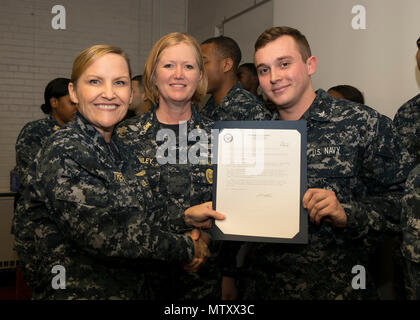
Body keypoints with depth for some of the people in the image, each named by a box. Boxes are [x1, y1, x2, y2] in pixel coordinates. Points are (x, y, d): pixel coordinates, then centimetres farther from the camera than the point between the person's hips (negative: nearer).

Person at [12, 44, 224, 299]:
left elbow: (136, 220, 5)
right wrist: (187, 248, -18)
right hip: (78, 291, -7)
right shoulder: (63, 153, -19)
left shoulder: (120, 149, 4)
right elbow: (103, 235, -26)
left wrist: (184, 217, -11)